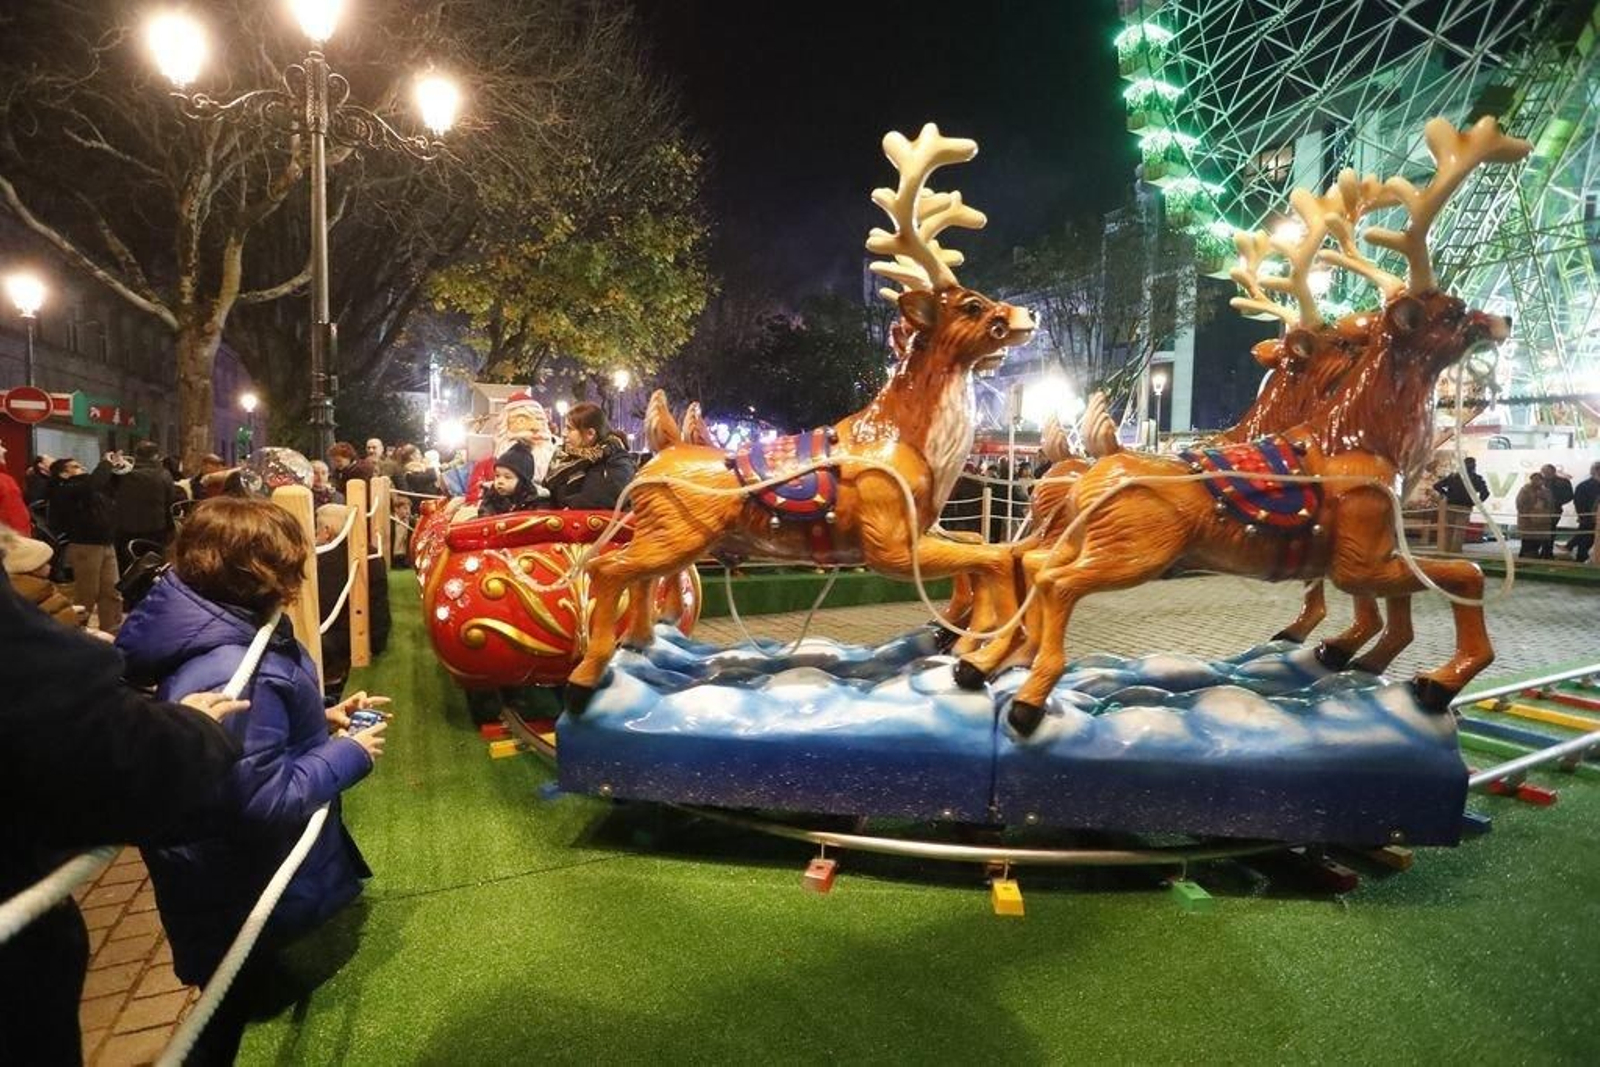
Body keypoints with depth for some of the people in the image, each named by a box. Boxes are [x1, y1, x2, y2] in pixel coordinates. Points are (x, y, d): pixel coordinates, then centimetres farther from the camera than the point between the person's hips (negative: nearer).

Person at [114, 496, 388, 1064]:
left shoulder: (223, 637, -4)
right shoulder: (231, 675, -38)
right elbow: (266, 801, -33)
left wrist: (322, 718, -1)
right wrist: (348, 756, -21)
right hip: (240, 896, -9)